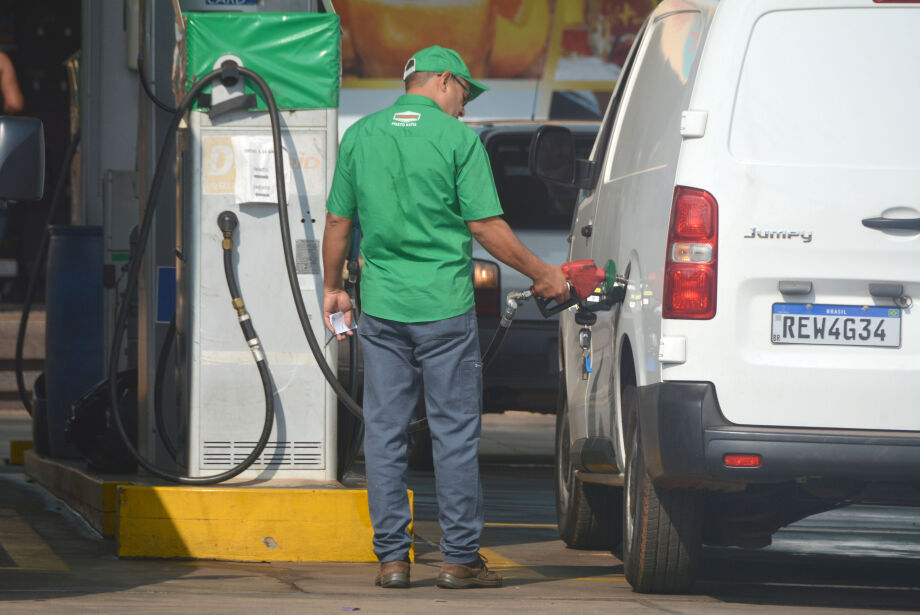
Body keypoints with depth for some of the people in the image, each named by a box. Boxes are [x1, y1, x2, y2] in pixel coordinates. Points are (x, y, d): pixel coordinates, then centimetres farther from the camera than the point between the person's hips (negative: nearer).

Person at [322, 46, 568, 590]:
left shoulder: (361, 136, 7)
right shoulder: (457, 138, -6)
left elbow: (338, 222, 11)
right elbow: (486, 227, -9)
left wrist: (333, 287, 24)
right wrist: (542, 274, 1)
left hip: (381, 306, 4)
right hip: (444, 306, -4)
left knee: (385, 432, 7)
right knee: (455, 433, 2)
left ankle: (392, 556, 7)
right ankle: (460, 557, 4)